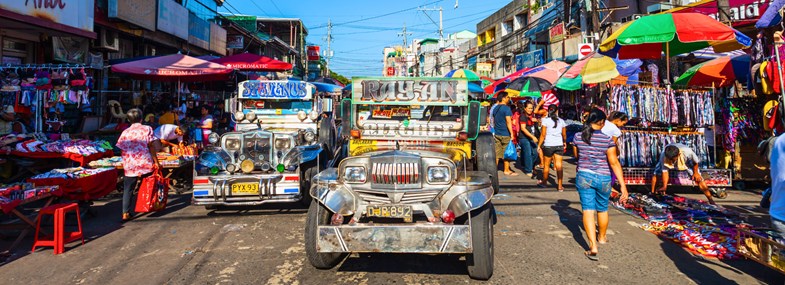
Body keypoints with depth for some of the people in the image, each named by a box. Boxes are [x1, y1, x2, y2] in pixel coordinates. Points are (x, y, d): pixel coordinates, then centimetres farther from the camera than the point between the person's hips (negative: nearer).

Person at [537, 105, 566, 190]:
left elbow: (543, 134, -8)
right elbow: (564, 135, 11)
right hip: (559, 145, 3)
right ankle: (560, 186, 2)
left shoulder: (545, 120, -5)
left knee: (546, 165, 11)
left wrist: (539, 145, -1)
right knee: (559, 165, 2)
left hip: (548, 145, -2)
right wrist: (564, 142, 29)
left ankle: (544, 182, 26)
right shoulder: (561, 121, 5)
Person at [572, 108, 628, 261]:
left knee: (588, 210, -1)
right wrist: (623, 185, -11)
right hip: (603, 178, 0)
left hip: (584, 176, 1)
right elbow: (614, 163, -13)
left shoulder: (578, 137, -4)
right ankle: (602, 237, 43)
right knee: (602, 210, 20)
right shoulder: (608, 140, -13)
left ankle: (593, 245, -13)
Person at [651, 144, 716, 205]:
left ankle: (711, 200, -2)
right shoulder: (663, 157, -39)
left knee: (698, 178, -13)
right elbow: (664, 172, -29)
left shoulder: (687, 152, -43)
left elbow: (696, 161, -20)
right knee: (655, 174, -15)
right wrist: (664, 186, -36)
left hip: (686, 162, -1)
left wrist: (695, 172, -8)